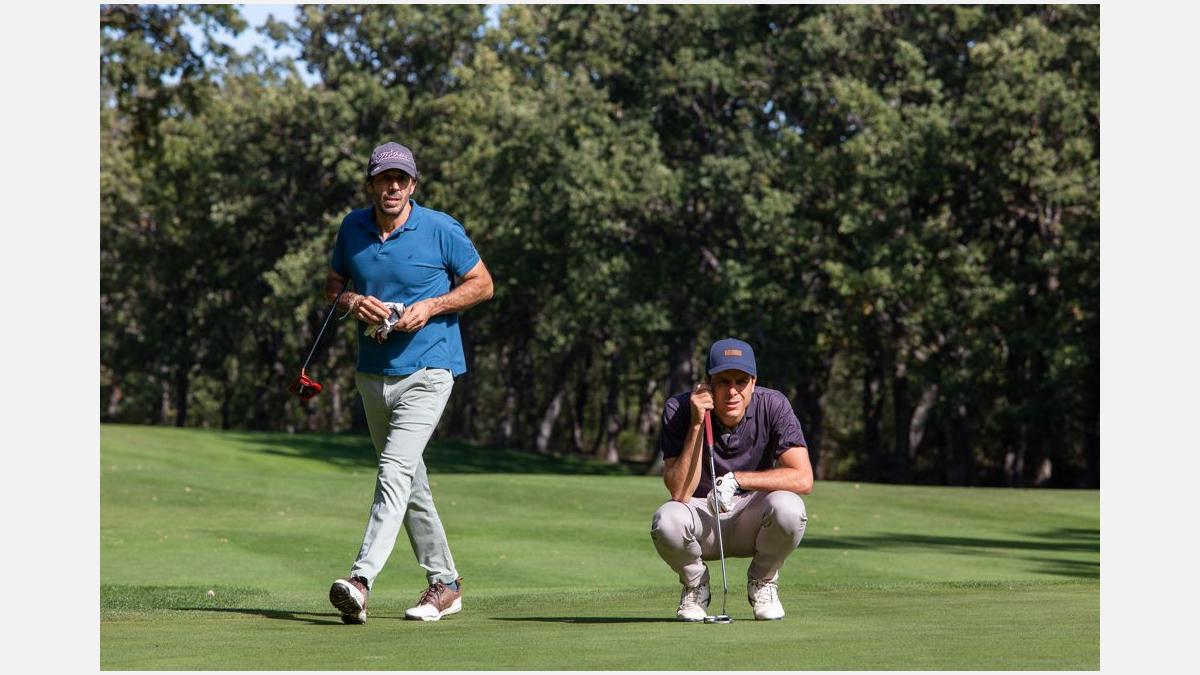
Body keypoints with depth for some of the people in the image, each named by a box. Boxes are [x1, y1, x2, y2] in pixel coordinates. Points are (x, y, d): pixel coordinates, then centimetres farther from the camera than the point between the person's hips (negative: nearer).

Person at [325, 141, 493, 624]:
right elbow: (332, 282, 16)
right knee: (410, 483, 13)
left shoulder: (441, 230, -8)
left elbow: (482, 284, 0)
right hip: (372, 372, 6)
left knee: (395, 470, -21)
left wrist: (431, 306, -14)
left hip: (426, 370, -6)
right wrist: (350, 302, -7)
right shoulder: (353, 228, 4)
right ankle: (444, 582, 24)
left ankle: (361, 579, -30)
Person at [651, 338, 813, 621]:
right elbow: (680, 493, -24)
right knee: (666, 520, -34)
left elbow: (803, 479, -24)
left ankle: (762, 582, 0)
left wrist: (736, 479, -27)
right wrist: (696, 425, -31)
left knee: (788, 507, -33)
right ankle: (695, 586, 1)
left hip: (752, 519, 0)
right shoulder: (680, 409, -17)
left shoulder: (773, 405, -16)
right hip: (702, 518, 0)